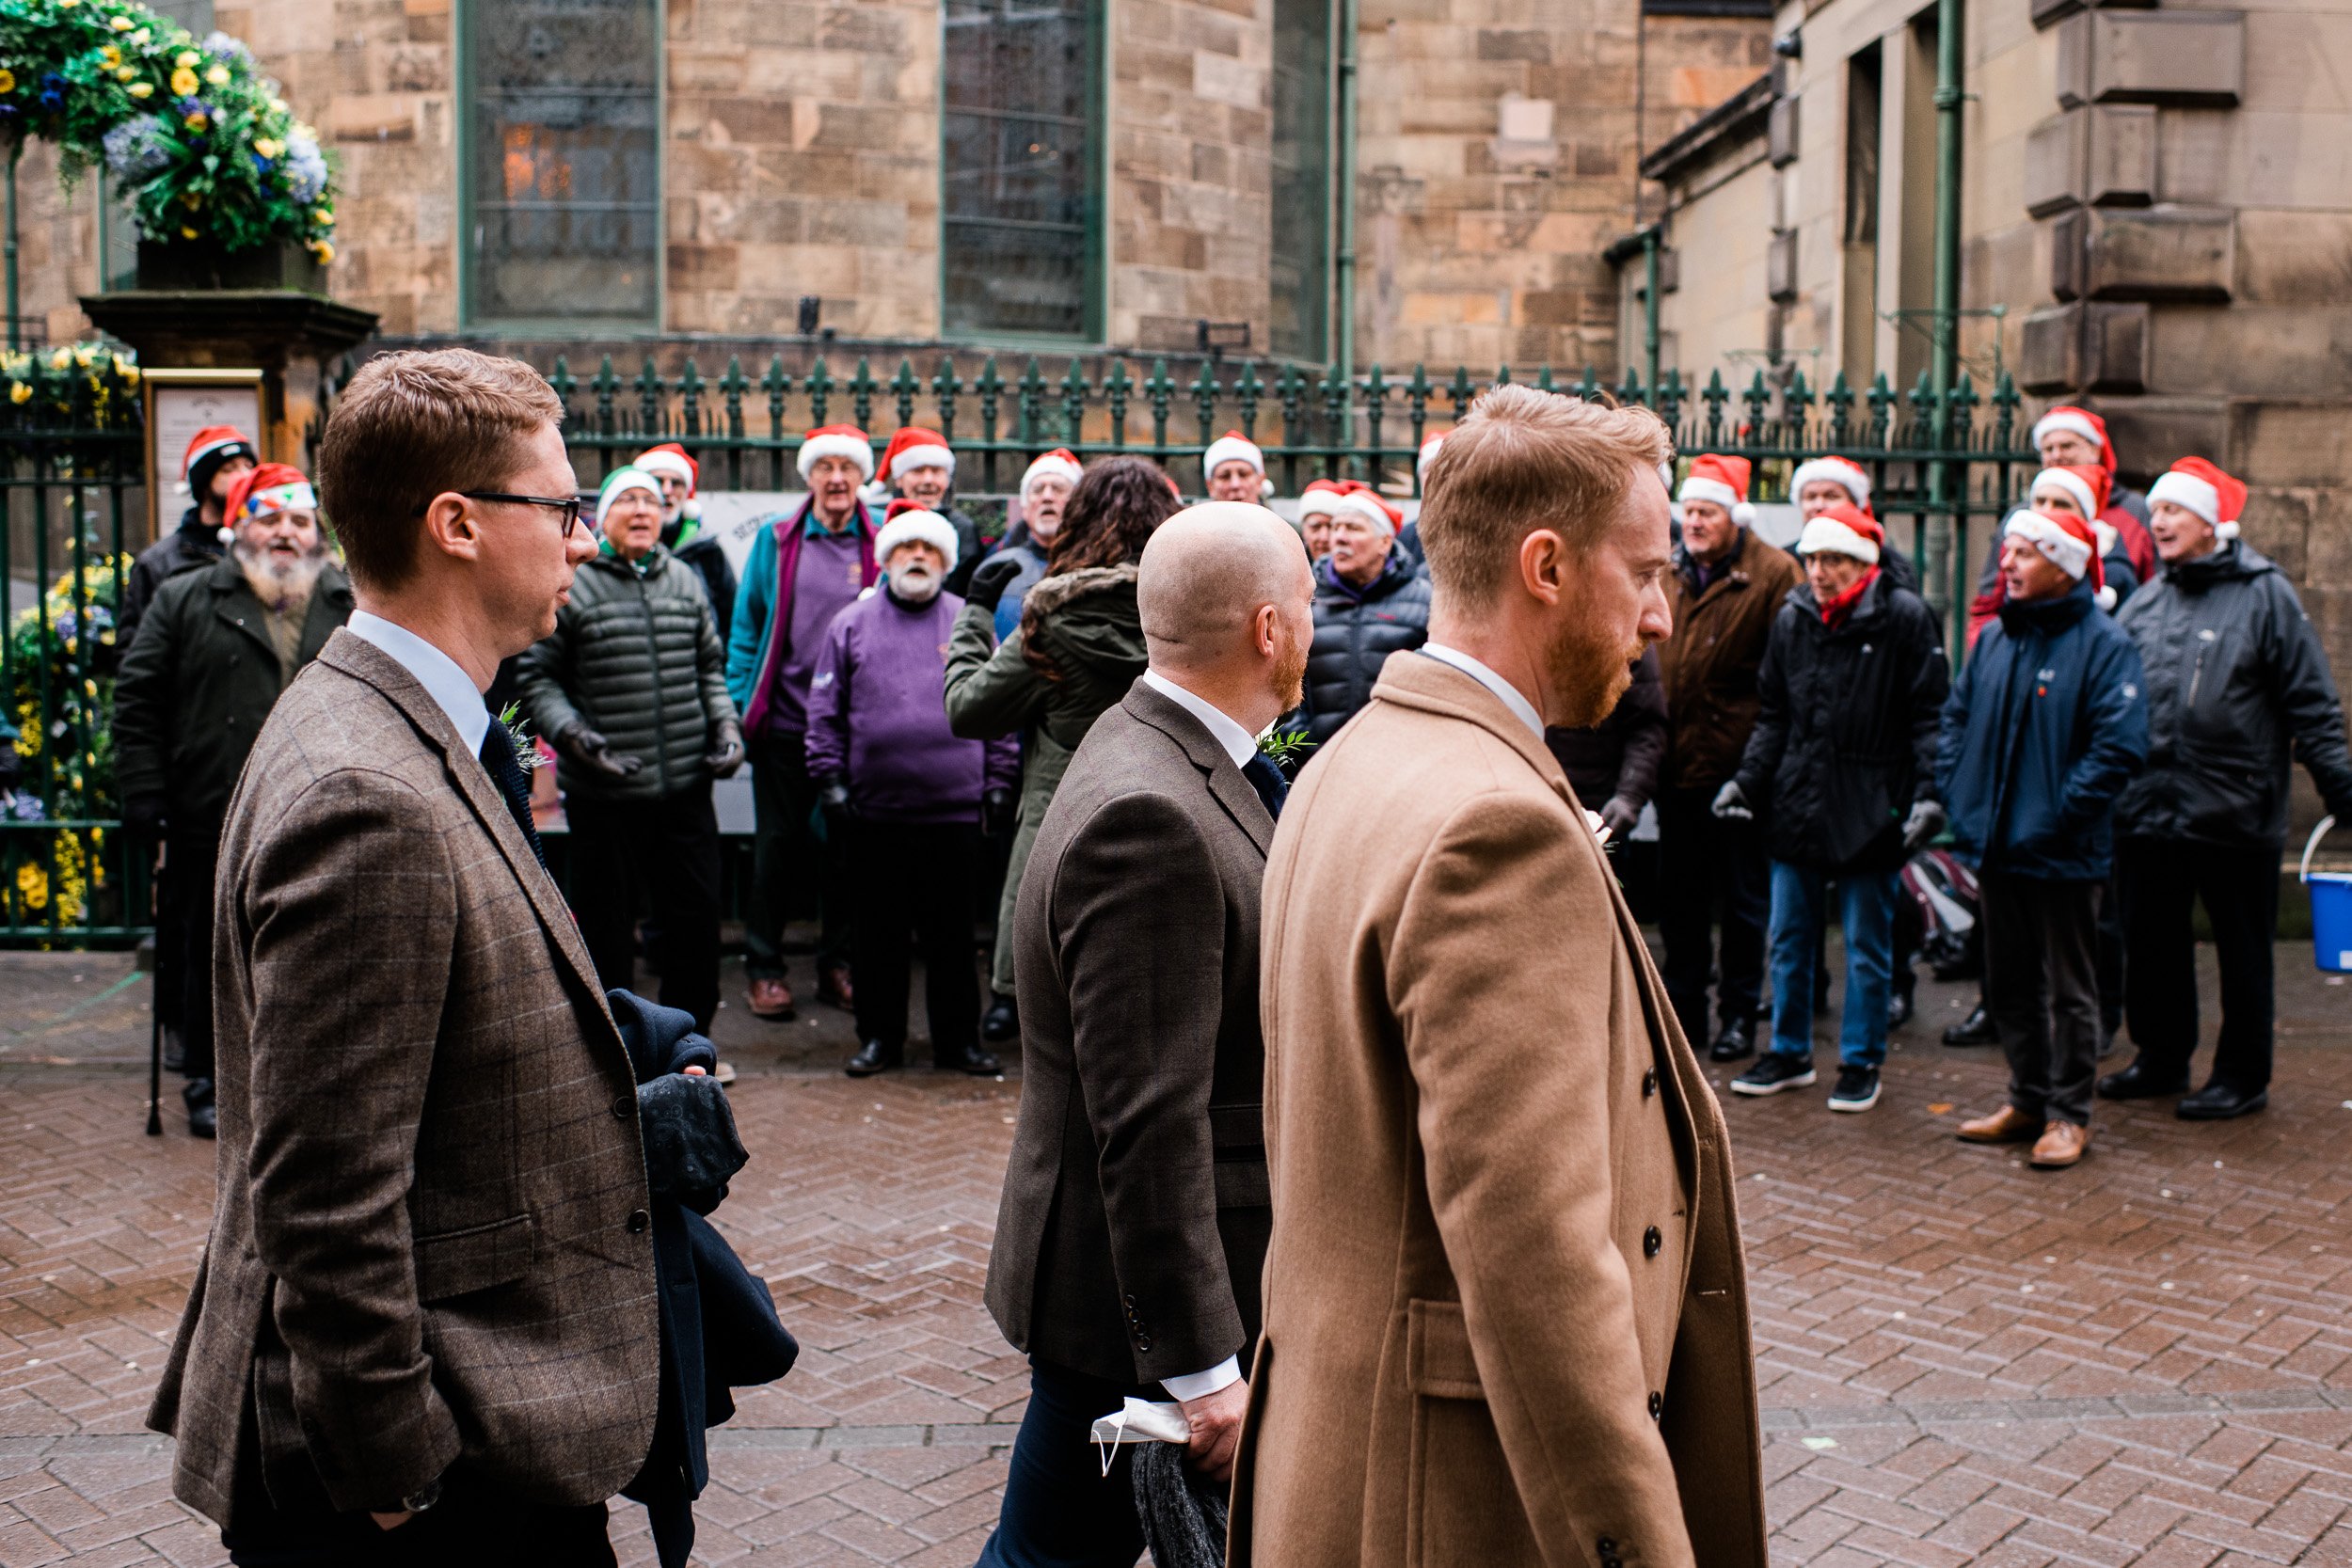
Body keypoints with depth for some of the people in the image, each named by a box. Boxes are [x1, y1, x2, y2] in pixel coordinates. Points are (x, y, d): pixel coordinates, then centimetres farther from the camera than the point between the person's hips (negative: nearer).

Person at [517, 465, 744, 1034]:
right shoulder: (571, 585, -3)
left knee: (697, 917, 10)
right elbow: (539, 677, 0)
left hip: (687, 786, 4)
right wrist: (569, 733, -15)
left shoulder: (685, 580, 11)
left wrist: (725, 725, 7)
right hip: (604, 791, -4)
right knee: (606, 927, 7)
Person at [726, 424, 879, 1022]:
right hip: (785, 720, 0)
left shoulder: (882, 543, 3)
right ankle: (764, 967, 16)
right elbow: (746, 628, 7)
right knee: (776, 843, 6)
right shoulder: (775, 539, 4)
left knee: (845, 845, 8)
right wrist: (739, 704, -1)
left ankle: (838, 963, 21)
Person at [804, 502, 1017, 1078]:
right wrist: (831, 781, 0)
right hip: (876, 812, 0)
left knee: (952, 931, 6)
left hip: (955, 809, 0)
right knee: (878, 929, 9)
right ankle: (879, 1037, 21)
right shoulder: (853, 624, 7)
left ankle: (957, 1040, 16)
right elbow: (824, 711, 7)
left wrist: (999, 781, 5)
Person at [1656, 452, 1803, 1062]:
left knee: (1743, 897, 7)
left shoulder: (1773, 573, -8)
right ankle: (1683, 1006, 25)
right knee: (1678, 896, 13)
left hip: (1737, 762, -5)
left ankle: (1740, 1012, 19)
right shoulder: (1667, 572, 9)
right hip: (1676, 761, 5)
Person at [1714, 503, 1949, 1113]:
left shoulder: (1905, 617, -6)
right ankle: (1789, 1052, 26)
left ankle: (1861, 1062, 20)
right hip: (1796, 806, 4)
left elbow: (1930, 716, -6)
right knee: (1789, 941, 12)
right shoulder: (1791, 618, 7)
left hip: (1871, 811, -4)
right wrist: (1746, 780, 5)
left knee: (1867, 947, 7)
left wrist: (1927, 793, -15)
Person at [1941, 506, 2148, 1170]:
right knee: (2008, 984, 15)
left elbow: (2121, 744, -19)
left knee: (2068, 990, 5)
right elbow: (1956, 720, 16)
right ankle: (2027, 1099, 28)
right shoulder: (1994, 638, 9)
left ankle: (2068, 1114, 15)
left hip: (2062, 854, -7)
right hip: (1995, 845, 7)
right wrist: (1959, 797, 4)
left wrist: (2058, 814, -21)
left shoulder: (2104, 644, -11)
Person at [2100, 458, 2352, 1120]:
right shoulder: (2146, 601, 10)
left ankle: (2243, 1077, 19)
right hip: (2148, 808, 5)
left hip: (2235, 811, -5)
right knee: (2151, 943, 13)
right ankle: (2161, 1058, 29)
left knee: (2242, 952, 7)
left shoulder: (2265, 594, -4)